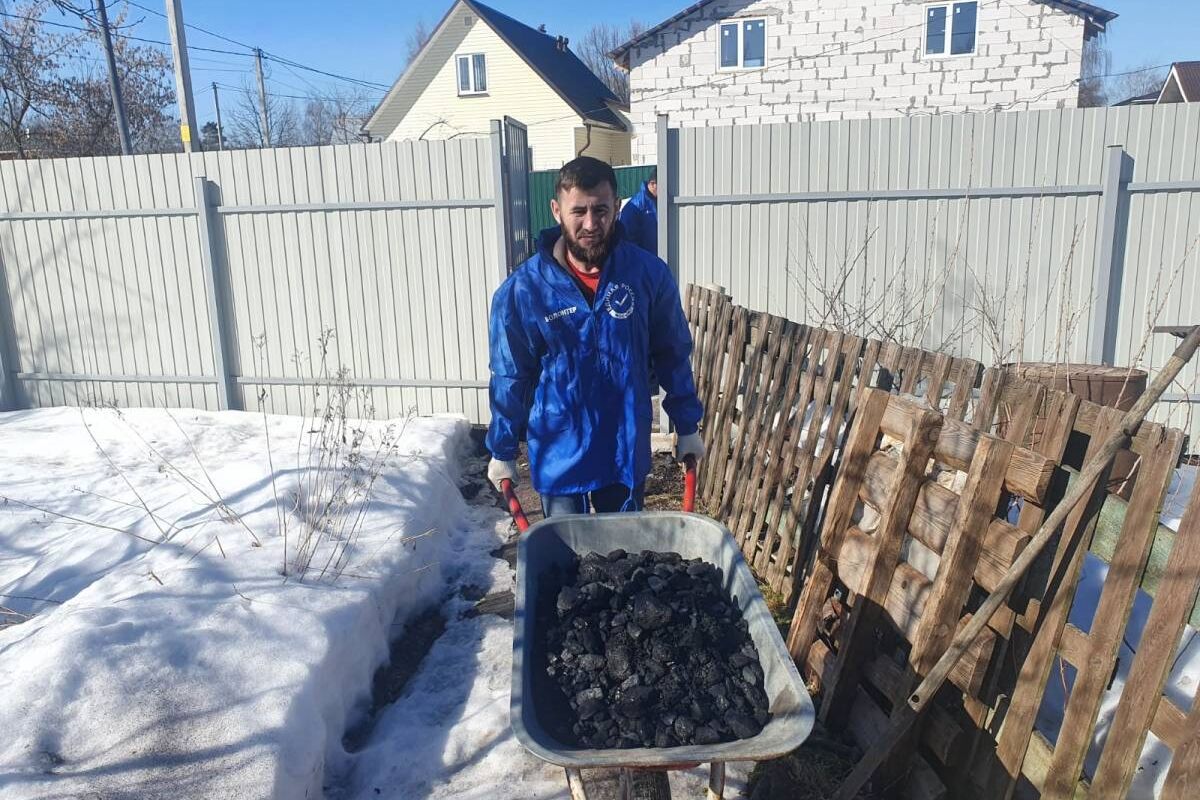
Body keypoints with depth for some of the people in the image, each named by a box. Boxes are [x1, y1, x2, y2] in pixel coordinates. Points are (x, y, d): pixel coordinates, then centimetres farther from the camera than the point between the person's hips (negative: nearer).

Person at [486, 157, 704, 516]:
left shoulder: (650, 274, -11)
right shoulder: (522, 290, -14)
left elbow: (673, 356, 2)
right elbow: (510, 378, -4)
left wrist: (687, 427, 7)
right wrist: (502, 451, 2)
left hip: (627, 449, 1)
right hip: (558, 455, -1)